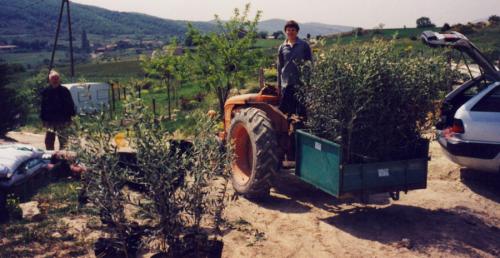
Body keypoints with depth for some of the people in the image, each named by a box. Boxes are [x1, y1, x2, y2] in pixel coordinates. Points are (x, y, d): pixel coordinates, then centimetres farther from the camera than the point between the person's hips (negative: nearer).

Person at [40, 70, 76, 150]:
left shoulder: (64, 91, -2)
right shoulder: (46, 92, 4)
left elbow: (70, 105, 0)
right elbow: (43, 107, 7)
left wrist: (70, 117, -5)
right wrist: (43, 119, 3)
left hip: (62, 120, -2)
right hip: (50, 121, 2)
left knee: (63, 141, 2)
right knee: (49, 141, 8)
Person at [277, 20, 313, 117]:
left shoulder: (304, 45, 3)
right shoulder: (282, 47, 9)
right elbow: (279, 66, 14)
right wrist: (279, 84, 12)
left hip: (301, 81, -2)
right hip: (286, 83, 2)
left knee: (301, 109, 1)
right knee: (288, 110, 4)